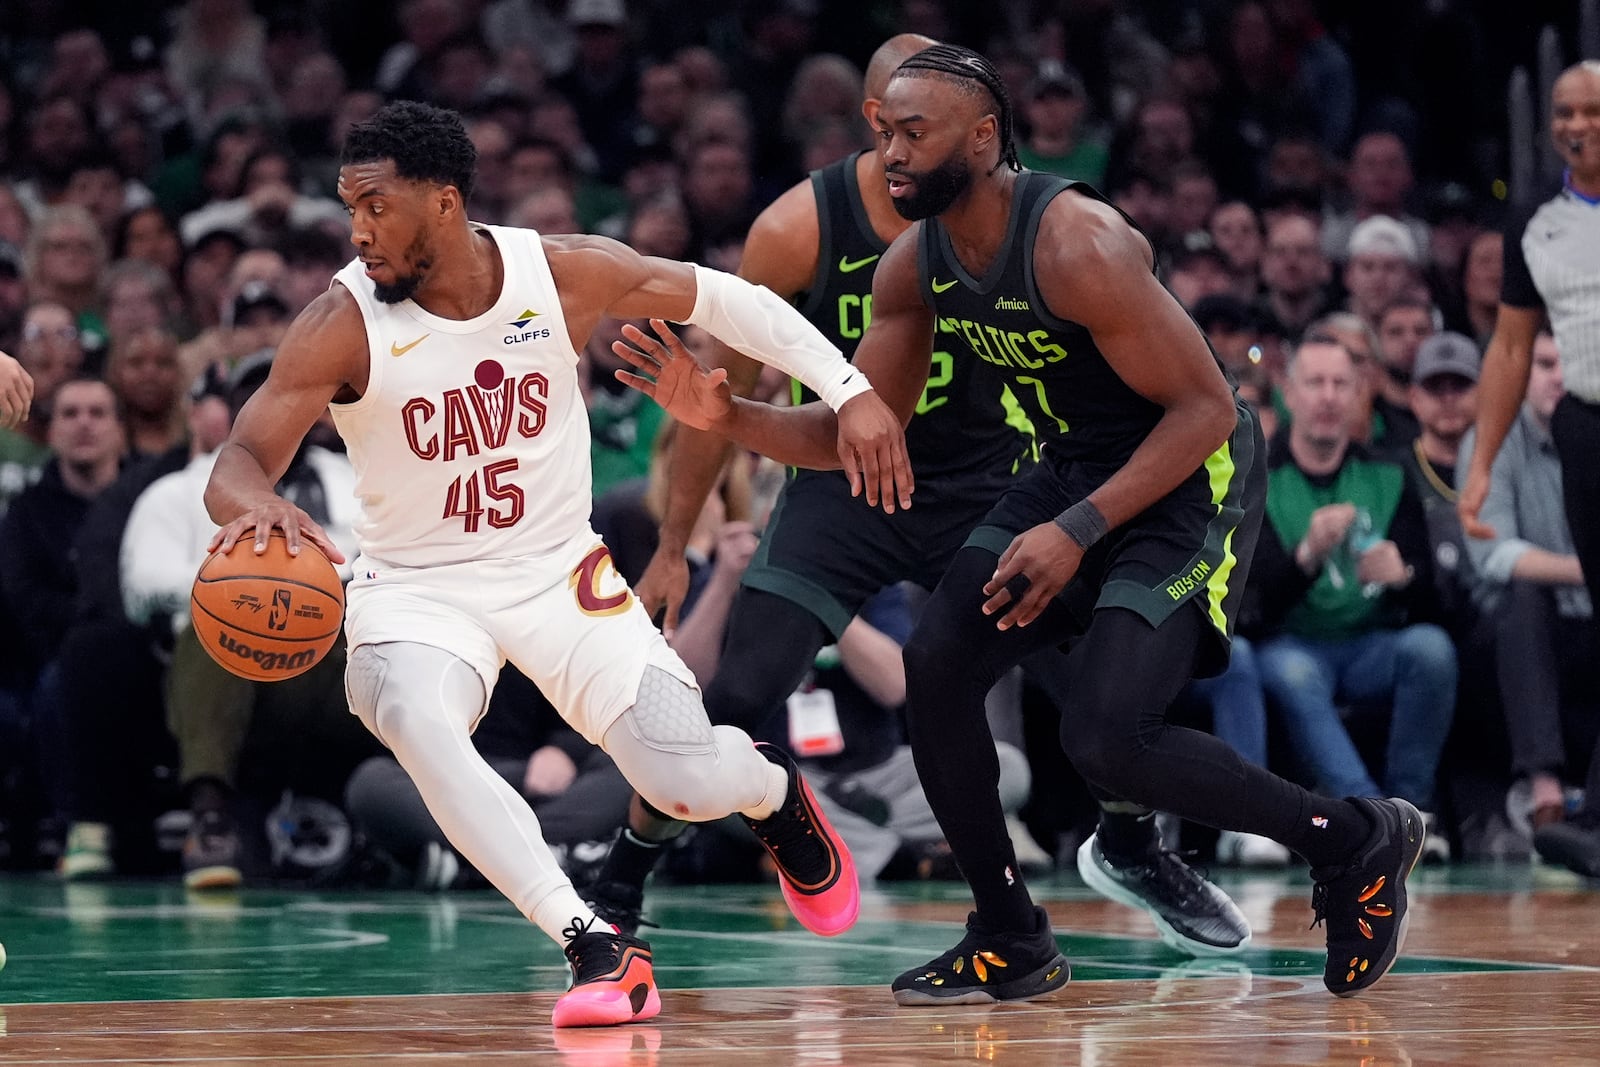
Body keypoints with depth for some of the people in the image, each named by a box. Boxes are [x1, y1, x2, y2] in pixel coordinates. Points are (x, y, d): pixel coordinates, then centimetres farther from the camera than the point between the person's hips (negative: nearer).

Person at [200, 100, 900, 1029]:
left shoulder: (566, 274, -13)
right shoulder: (343, 326, -17)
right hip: (417, 591, -1)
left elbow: (724, 301, 1)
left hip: (558, 571, 1)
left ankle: (773, 788, 32)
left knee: (691, 785, -10)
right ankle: (597, 949, -32)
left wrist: (852, 391, -4)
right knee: (414, 719, -36)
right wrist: (257, 505, -47)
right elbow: (238, 462, -22)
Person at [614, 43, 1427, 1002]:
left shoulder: (1077, 245, -28)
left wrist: (1078, 530, -29)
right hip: (1075, 469, 8)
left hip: (1189, 479, -8)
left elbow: (1206, 409, -25)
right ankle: (1012, 945, 10)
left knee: (1108, 738, -19)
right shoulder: (916, 264, -3)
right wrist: (728, 416, -12)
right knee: (939, 663, -4)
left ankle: (1357, 842, 1)